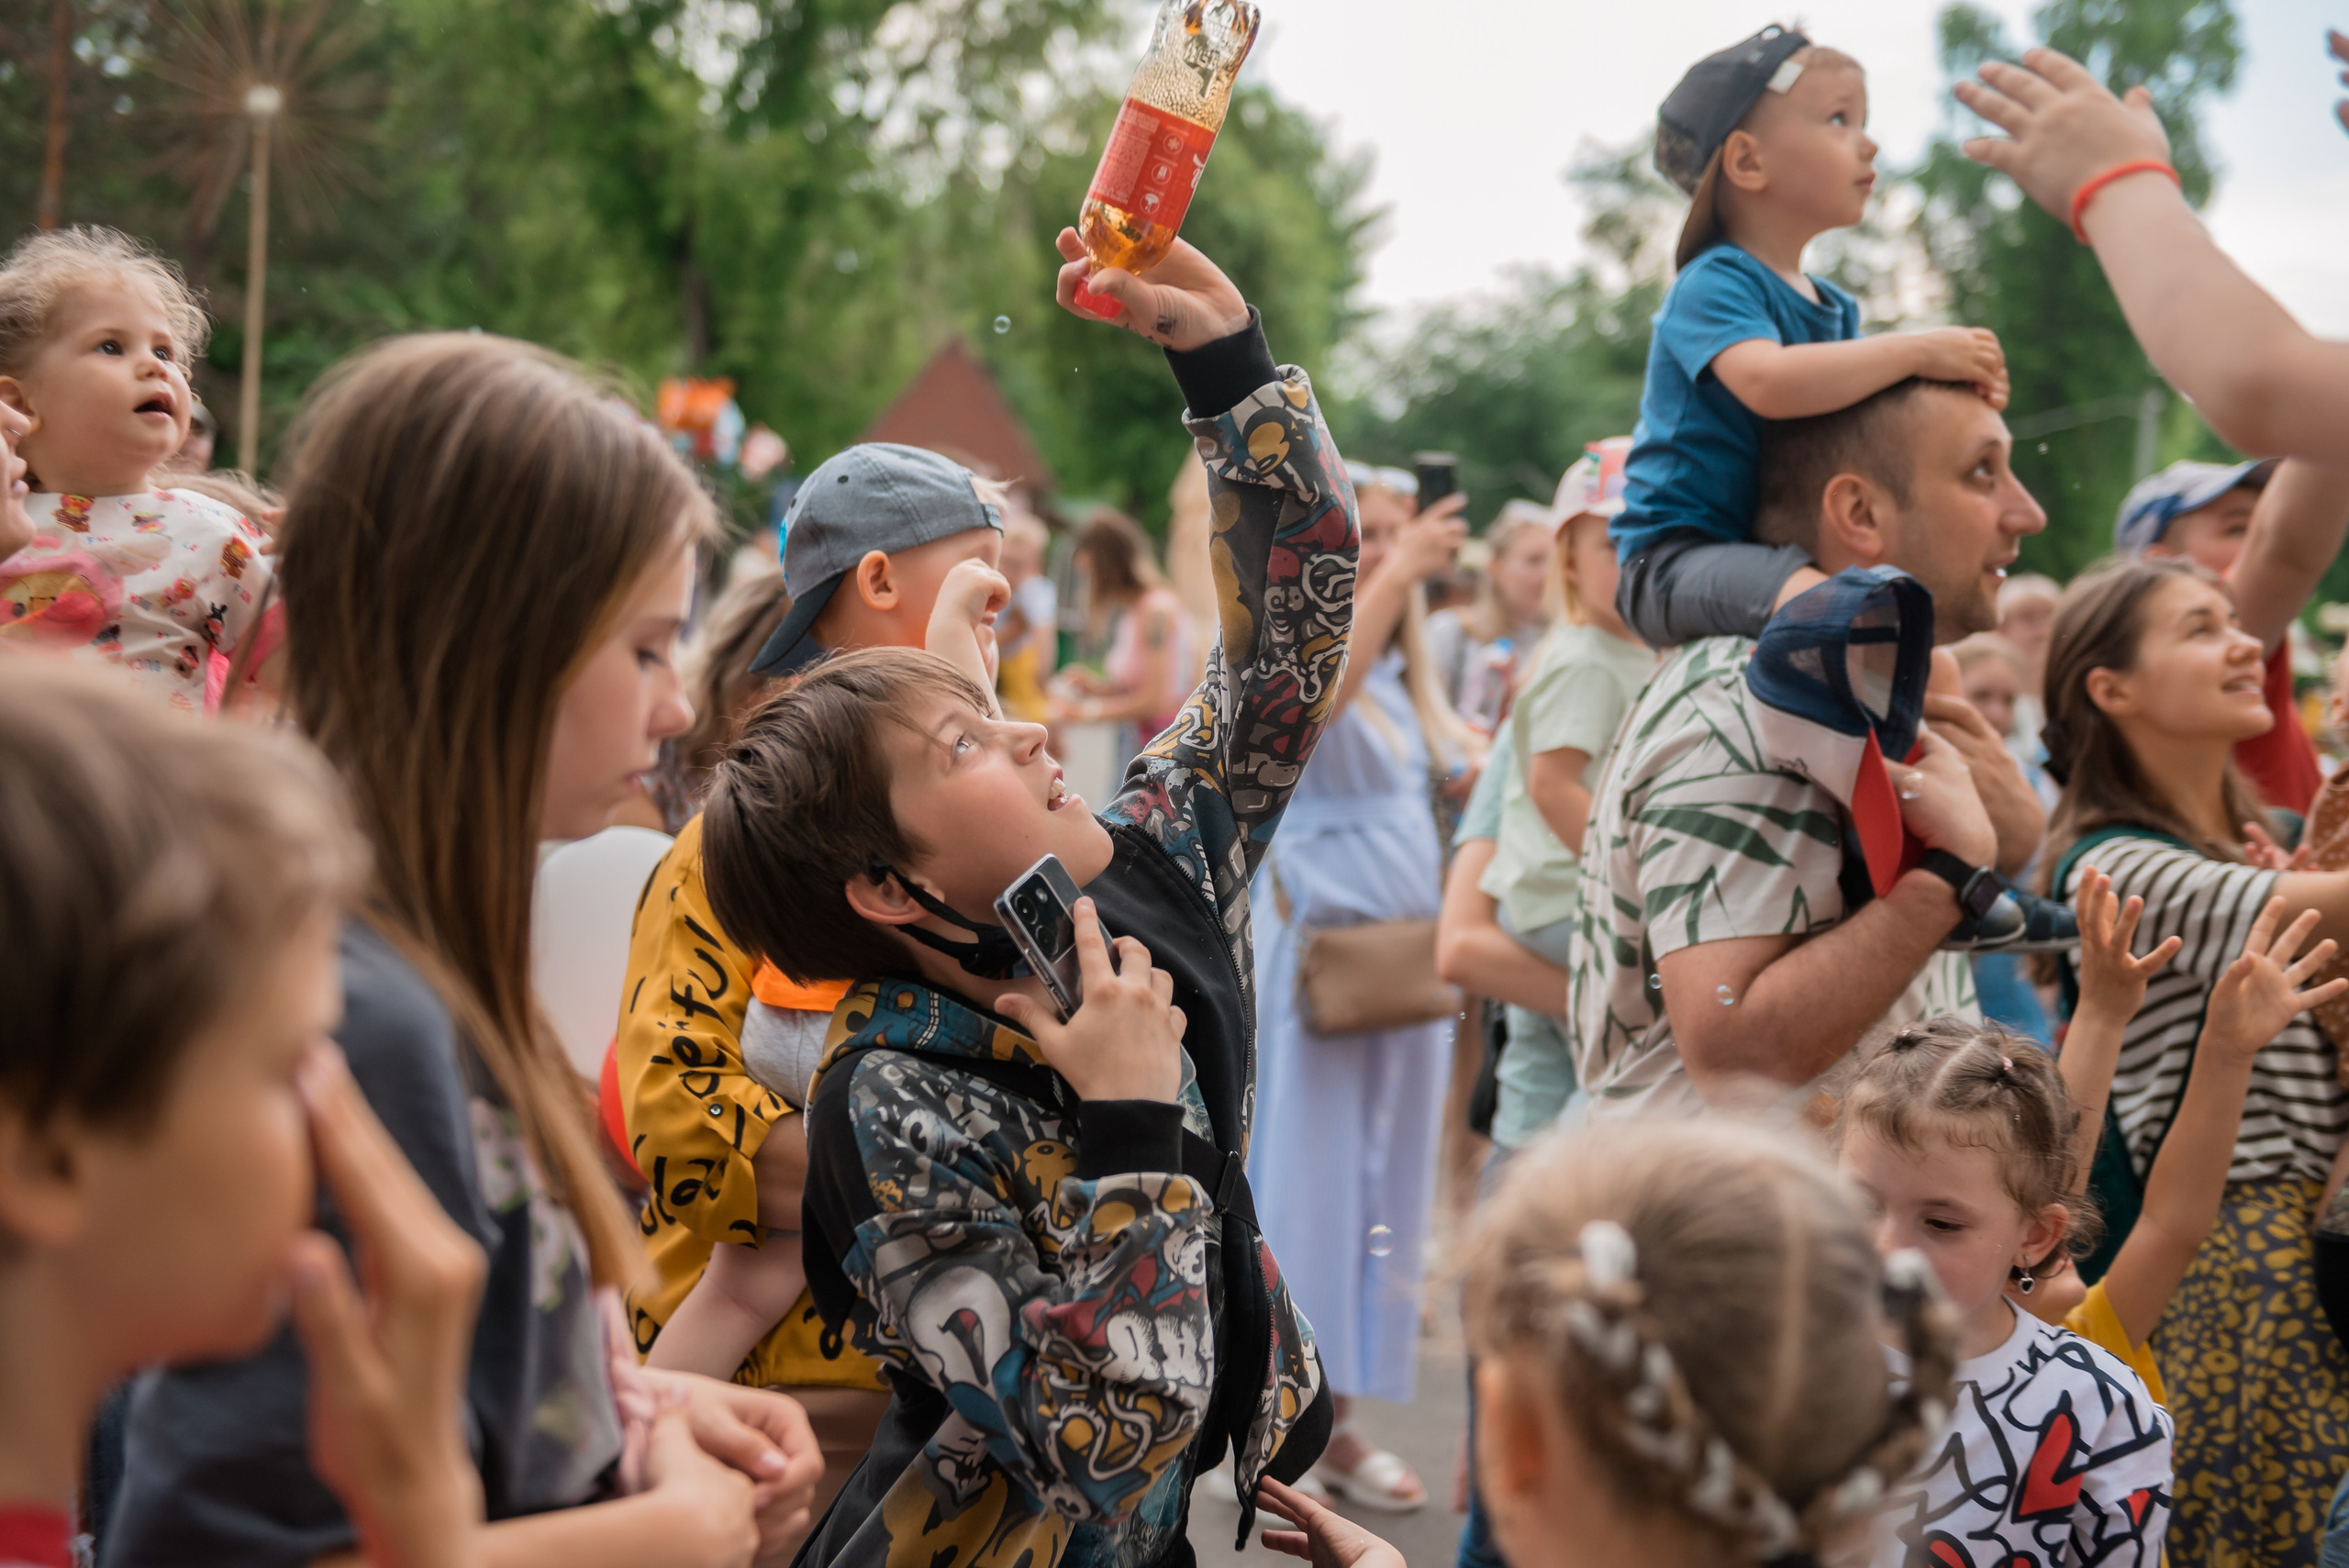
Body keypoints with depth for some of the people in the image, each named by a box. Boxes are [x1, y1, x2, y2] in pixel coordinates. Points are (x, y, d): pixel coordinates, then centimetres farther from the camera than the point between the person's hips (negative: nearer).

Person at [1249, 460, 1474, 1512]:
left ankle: (1339, 1422, 18)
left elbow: (1455, 774, 24)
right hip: (1315, 946, -7)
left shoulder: (1405, 676, 14)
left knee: (1380, 1188, 10)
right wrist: (1398, 574, -40)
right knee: (1302, 1182, -5)